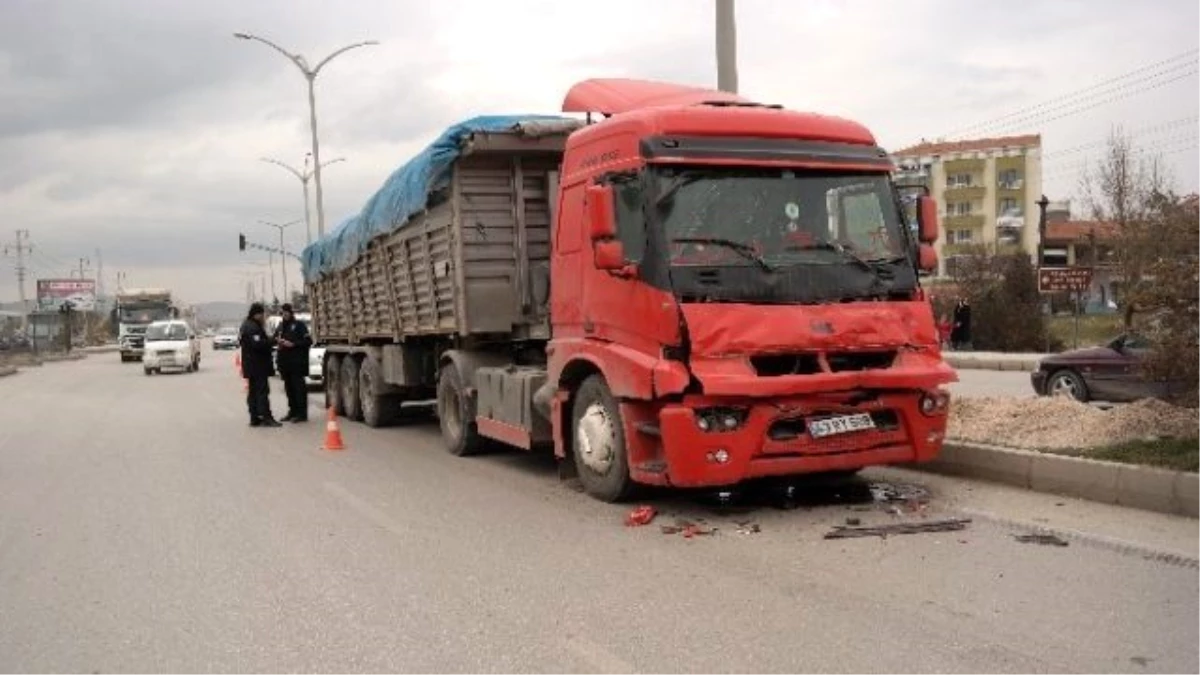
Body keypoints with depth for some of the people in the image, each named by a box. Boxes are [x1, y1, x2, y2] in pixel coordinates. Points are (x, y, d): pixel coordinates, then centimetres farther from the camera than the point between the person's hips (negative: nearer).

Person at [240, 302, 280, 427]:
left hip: (251, 366, 11)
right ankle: (266, 417, -12)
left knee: (253, 391, 11)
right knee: (262, 390, -10)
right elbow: (257, 344, -26)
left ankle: (254, 418, 14)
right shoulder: (253, 327, -17)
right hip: (258, 365, -11)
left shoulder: (246, 325, 17)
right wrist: (271, 341, -16)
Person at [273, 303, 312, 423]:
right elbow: (274, 338, 27)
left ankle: (302, 413, -7)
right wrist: (277, 340, 4)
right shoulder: (281, 326, 18)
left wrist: (293, 344, -16)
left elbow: (308, 341, -8)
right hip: (285, 362, 7)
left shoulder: (299, 325, -2)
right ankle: (293, 411, 16)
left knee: (299, 387, -8)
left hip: (297, 362, -7)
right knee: (289, 388, 9)